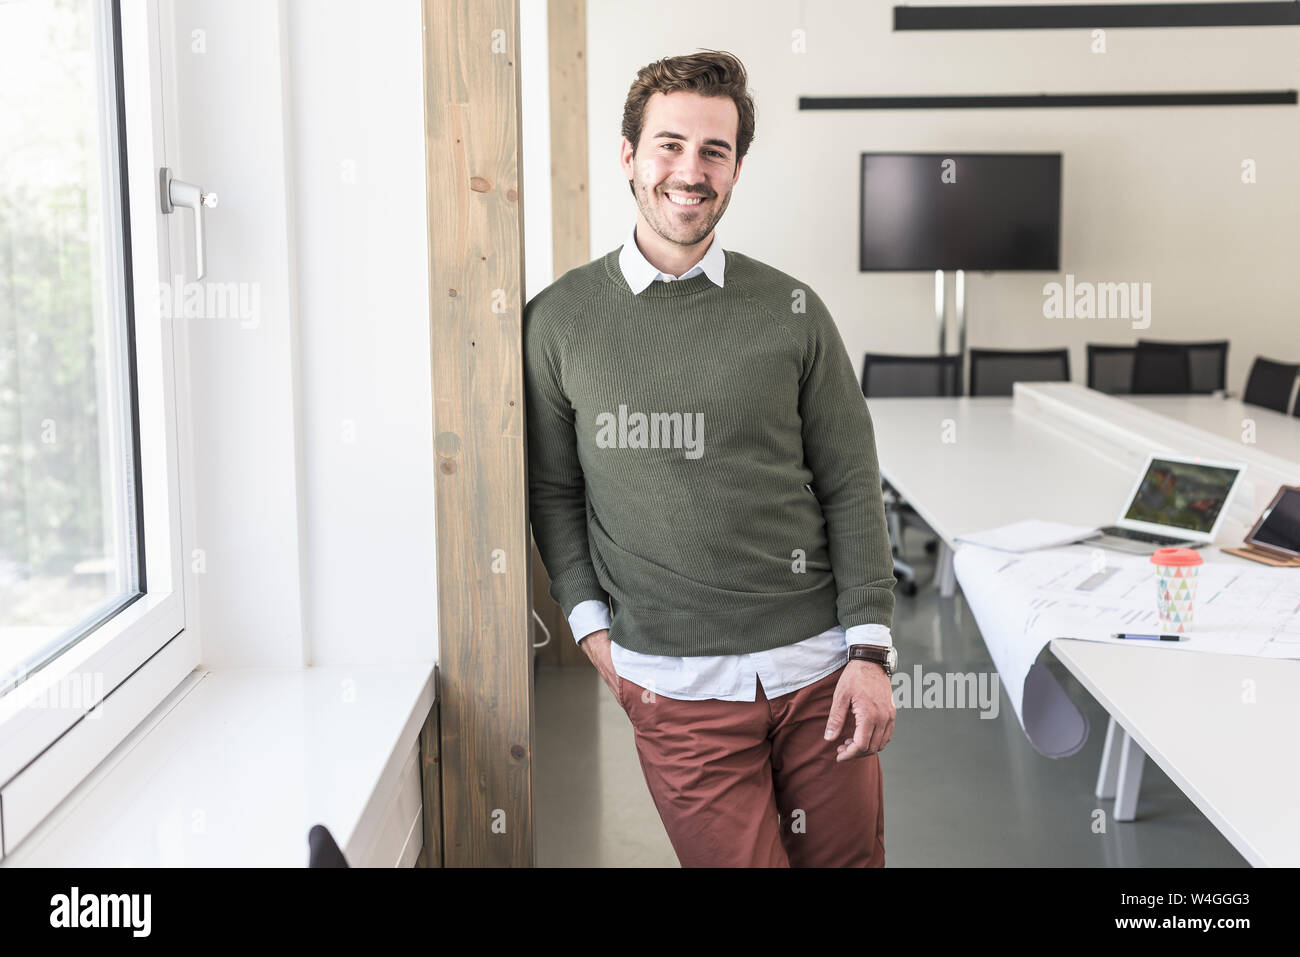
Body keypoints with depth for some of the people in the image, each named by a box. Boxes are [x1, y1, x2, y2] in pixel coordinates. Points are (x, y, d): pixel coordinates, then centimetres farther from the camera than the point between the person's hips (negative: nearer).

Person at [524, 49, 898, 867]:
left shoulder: (792, 311, 3)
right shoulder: (560, 320, 1)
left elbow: (852, 486, 2)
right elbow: (553, 491, 8)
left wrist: (871, 651, -3)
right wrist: (591, 626, -1)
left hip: (819, 666, 2)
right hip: (677, 682, -1)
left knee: (849, 856, 11)